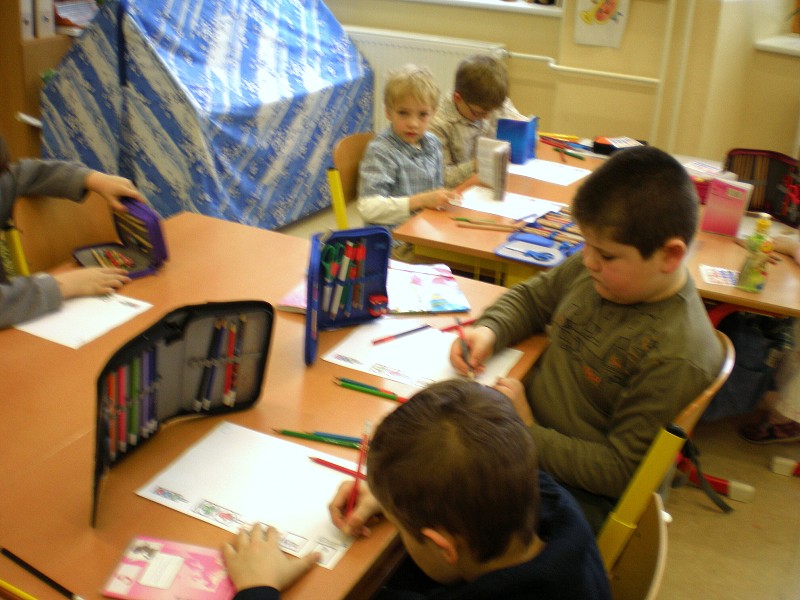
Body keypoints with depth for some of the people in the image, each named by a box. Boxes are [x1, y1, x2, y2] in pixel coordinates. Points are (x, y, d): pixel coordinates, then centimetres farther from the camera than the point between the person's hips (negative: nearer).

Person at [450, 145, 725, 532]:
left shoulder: (678, 359, -25)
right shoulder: (594, 269, -6)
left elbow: (620, 470, -20)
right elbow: (531, 297, 12)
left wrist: (528, 435, -22)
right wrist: (488, 331, -8)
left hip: (580, 491, -7)